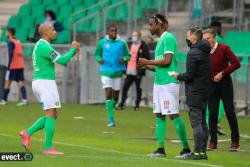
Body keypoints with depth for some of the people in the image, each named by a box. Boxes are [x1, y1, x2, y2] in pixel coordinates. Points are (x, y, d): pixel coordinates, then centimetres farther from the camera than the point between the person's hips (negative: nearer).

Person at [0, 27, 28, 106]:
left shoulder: (11, 42, -9)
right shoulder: (18, 42, 15)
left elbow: (11, 54, -19)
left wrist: (9, 65, -19)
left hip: (13, 66, -7)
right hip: (21, 66, 7)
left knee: (7, 83, 3)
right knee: (21, 83, 0)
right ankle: (24, 100, -13)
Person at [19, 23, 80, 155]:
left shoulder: (40, 46, 20)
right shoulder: (45, 47, -13)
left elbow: (60, 59, 24)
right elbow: (63, 61, -19)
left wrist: (73, 51, 12)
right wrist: (73, 48, -5)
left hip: (38, 83, 10)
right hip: (46, 83, -10)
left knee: (52, 116, 12)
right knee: (51, 115, -7)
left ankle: (27, 133, 1)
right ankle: (48, 148, -8)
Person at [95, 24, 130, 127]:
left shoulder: (122, 43, 1)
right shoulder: (102, 43, 1)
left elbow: (128, 56, 6)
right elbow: (97, 54, 11)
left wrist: (124, 59, -17)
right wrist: (99, 59, -11)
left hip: (117, 72, 2)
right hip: (106, 72, -2)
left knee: (115, 96, 9)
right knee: (108, 94, -12)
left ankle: (111, 108, 39)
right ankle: (110, 118, -9)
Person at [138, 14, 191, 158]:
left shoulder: (168, 38, -10)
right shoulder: (160, 40, 19)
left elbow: (167, 61, -18)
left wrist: (148, 62, -9)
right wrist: (147, 66, 9)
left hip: (169, 82, -10)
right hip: (159, 82, 10)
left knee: (174, 115, -8)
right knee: (159, 115, 7)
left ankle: (186, 148, -3)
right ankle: (160, 149, 9)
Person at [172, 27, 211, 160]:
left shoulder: (193, 53, -14)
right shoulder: (205, 53, 14)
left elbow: (189, 75, -19)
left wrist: (179, 76, 1)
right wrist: (182, 77, 17)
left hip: (194, 92, -9)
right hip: (205, 91, 9)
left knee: (196, 122, -9)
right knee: (202, 122, 11)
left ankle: (197, 152, -10)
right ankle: (203, 151, 13)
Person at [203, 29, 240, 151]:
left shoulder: (224, 49, -8)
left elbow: (236, 64, -11)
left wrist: (222, 73, -16)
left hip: (224, 83, -3)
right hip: (211, 85, 3)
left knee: (230, 112, -2)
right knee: (212, 113, 0)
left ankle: (235, 141, 5)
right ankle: (213, 142, 5)